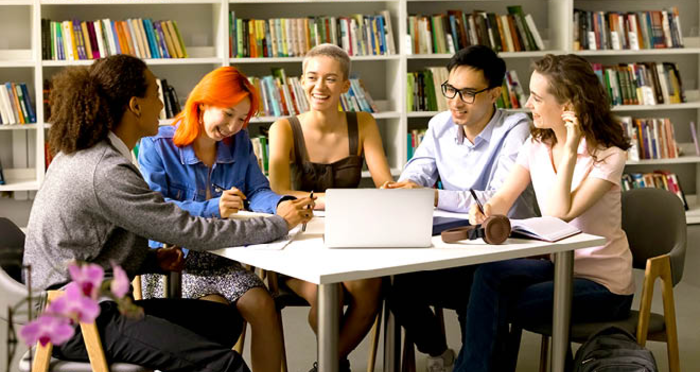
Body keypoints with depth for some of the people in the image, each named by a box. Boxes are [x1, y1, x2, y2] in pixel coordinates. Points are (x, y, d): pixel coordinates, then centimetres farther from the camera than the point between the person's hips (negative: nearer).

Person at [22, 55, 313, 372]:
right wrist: (279, 224, -8)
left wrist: (152, 260, 5)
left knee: (225, 319, 12)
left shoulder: (81, 153, 11)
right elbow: (189, 231, -17)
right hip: (75, 322, -11)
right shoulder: (107, 172, -20)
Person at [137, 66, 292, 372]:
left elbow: (257, 191, 3)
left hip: (222, 260, 4)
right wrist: (211, 209, -30)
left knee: (263, 305, -20)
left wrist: (281, 205, -21)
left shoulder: (239, 143, 10)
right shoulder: (156, 145, -7)